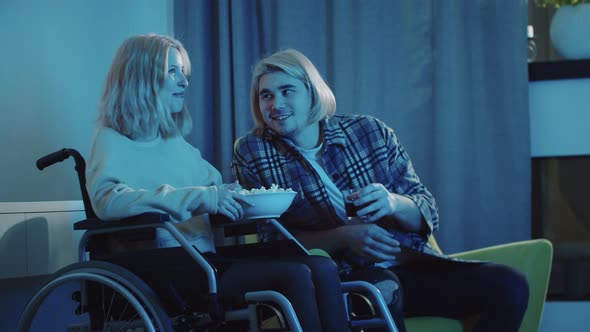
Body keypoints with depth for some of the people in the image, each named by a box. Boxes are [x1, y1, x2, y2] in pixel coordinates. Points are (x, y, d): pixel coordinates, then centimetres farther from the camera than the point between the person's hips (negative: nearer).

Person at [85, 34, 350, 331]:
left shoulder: (176, 142, 25)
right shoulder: (112, 140, 2)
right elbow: (106, 199, -18)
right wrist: (202, 198, -23)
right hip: (169, 268, -7)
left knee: (322, 266, -16)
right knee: (294, 273, -25)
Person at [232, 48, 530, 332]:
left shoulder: (370, 132, 6)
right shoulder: (250, 153, 3)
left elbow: (428, 214, 9)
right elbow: (271, 239, -1)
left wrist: (393, 203, -15)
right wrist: (344, 237, -17)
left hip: (410, 263, 4)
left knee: (510, 286, -18)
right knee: (382, 288, -39)